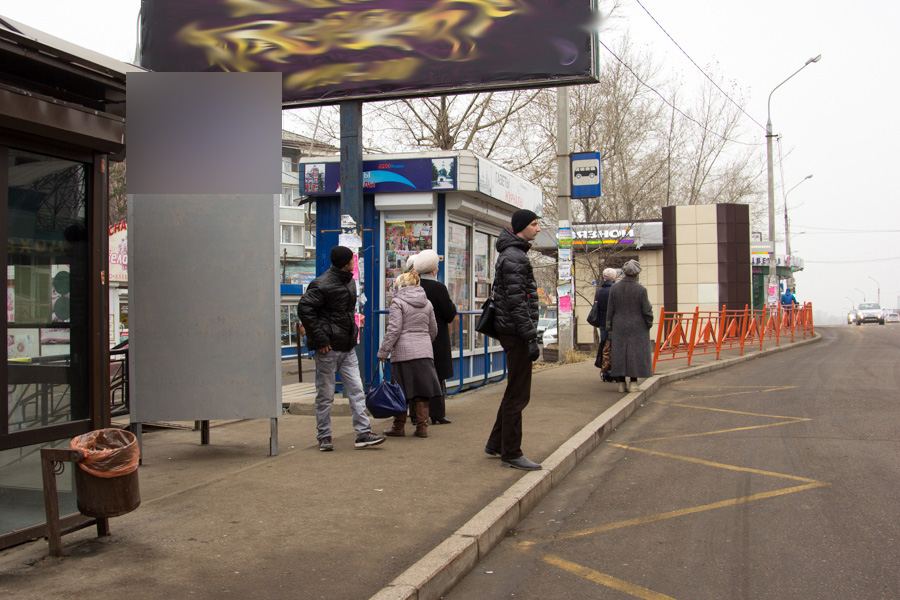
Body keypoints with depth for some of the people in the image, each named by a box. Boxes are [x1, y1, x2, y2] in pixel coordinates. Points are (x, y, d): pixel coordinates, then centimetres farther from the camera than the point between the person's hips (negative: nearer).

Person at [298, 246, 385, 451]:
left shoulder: (349, 281, 13)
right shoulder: (322, 284, -15)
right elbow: (304, 308, -18)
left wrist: (353, 332, 15)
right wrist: (320, 339, -18)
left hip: (348, 348, 8)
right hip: (328, 349, -8)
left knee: (356, 390, 3)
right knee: (325, 395, 3)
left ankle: (363, 433, 5)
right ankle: (324, 436, 13)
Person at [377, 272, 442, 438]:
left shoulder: (398, 302, -5)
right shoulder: (427, 303, 13)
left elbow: (394, 329, -12)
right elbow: (433, 330, 19)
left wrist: (383, 352, -8)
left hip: (403, 352, -5)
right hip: (424, 352, 5)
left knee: (401, 392, 3)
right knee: (422, 390, 7)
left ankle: (399, 427, 11)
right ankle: (422, 427, 8)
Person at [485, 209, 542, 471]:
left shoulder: (513, 254, 18)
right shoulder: (514, 257, -14)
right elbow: (517, 302, -21)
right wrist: (531, 337, -21)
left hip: (512, 332, 11)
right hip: (516, 332, -11)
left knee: (515, 391, 17)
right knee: (518, 394, -4)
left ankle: (496, 443, 25)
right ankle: (510, 453, 3)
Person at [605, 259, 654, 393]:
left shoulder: (614, 288, -2)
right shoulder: (641, 290, -11)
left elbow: (610, 310, 1)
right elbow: (647, 310, -9)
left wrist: (609, 328, 8)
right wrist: (649, 324, 8)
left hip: (619, 327, 3)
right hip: (637, 327, -3)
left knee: (619, 353, 7)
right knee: (636, 354, 5)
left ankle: (621, 383, 8)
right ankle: (633, 382, 3)